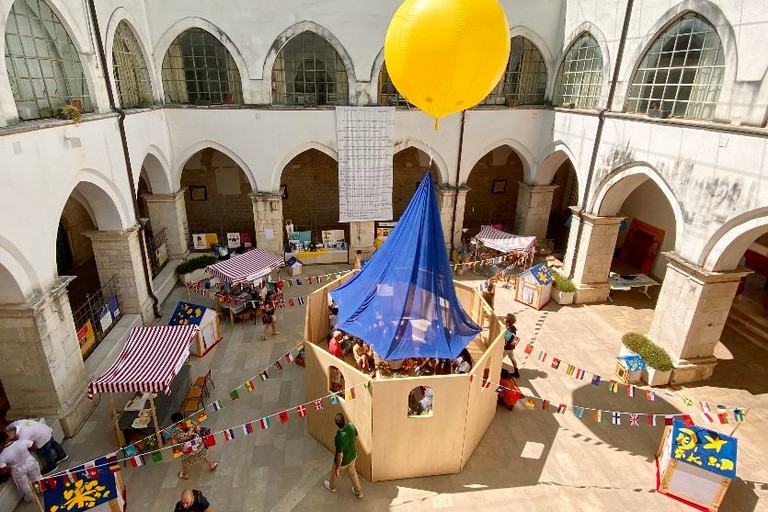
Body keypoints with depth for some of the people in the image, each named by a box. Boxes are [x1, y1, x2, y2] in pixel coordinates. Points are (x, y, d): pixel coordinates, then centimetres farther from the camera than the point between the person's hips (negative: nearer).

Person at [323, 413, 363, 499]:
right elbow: (356, 437, -2)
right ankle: (358, 492, 50)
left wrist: (337, 468, -13)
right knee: (353, 472, 32)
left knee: (335, 473, 29)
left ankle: (332, 487, 59)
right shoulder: (351, 426, -25)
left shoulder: (339, 437, -42)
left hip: (343, 460, -5)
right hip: (352, 456, 5)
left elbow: (340, 456, -30)